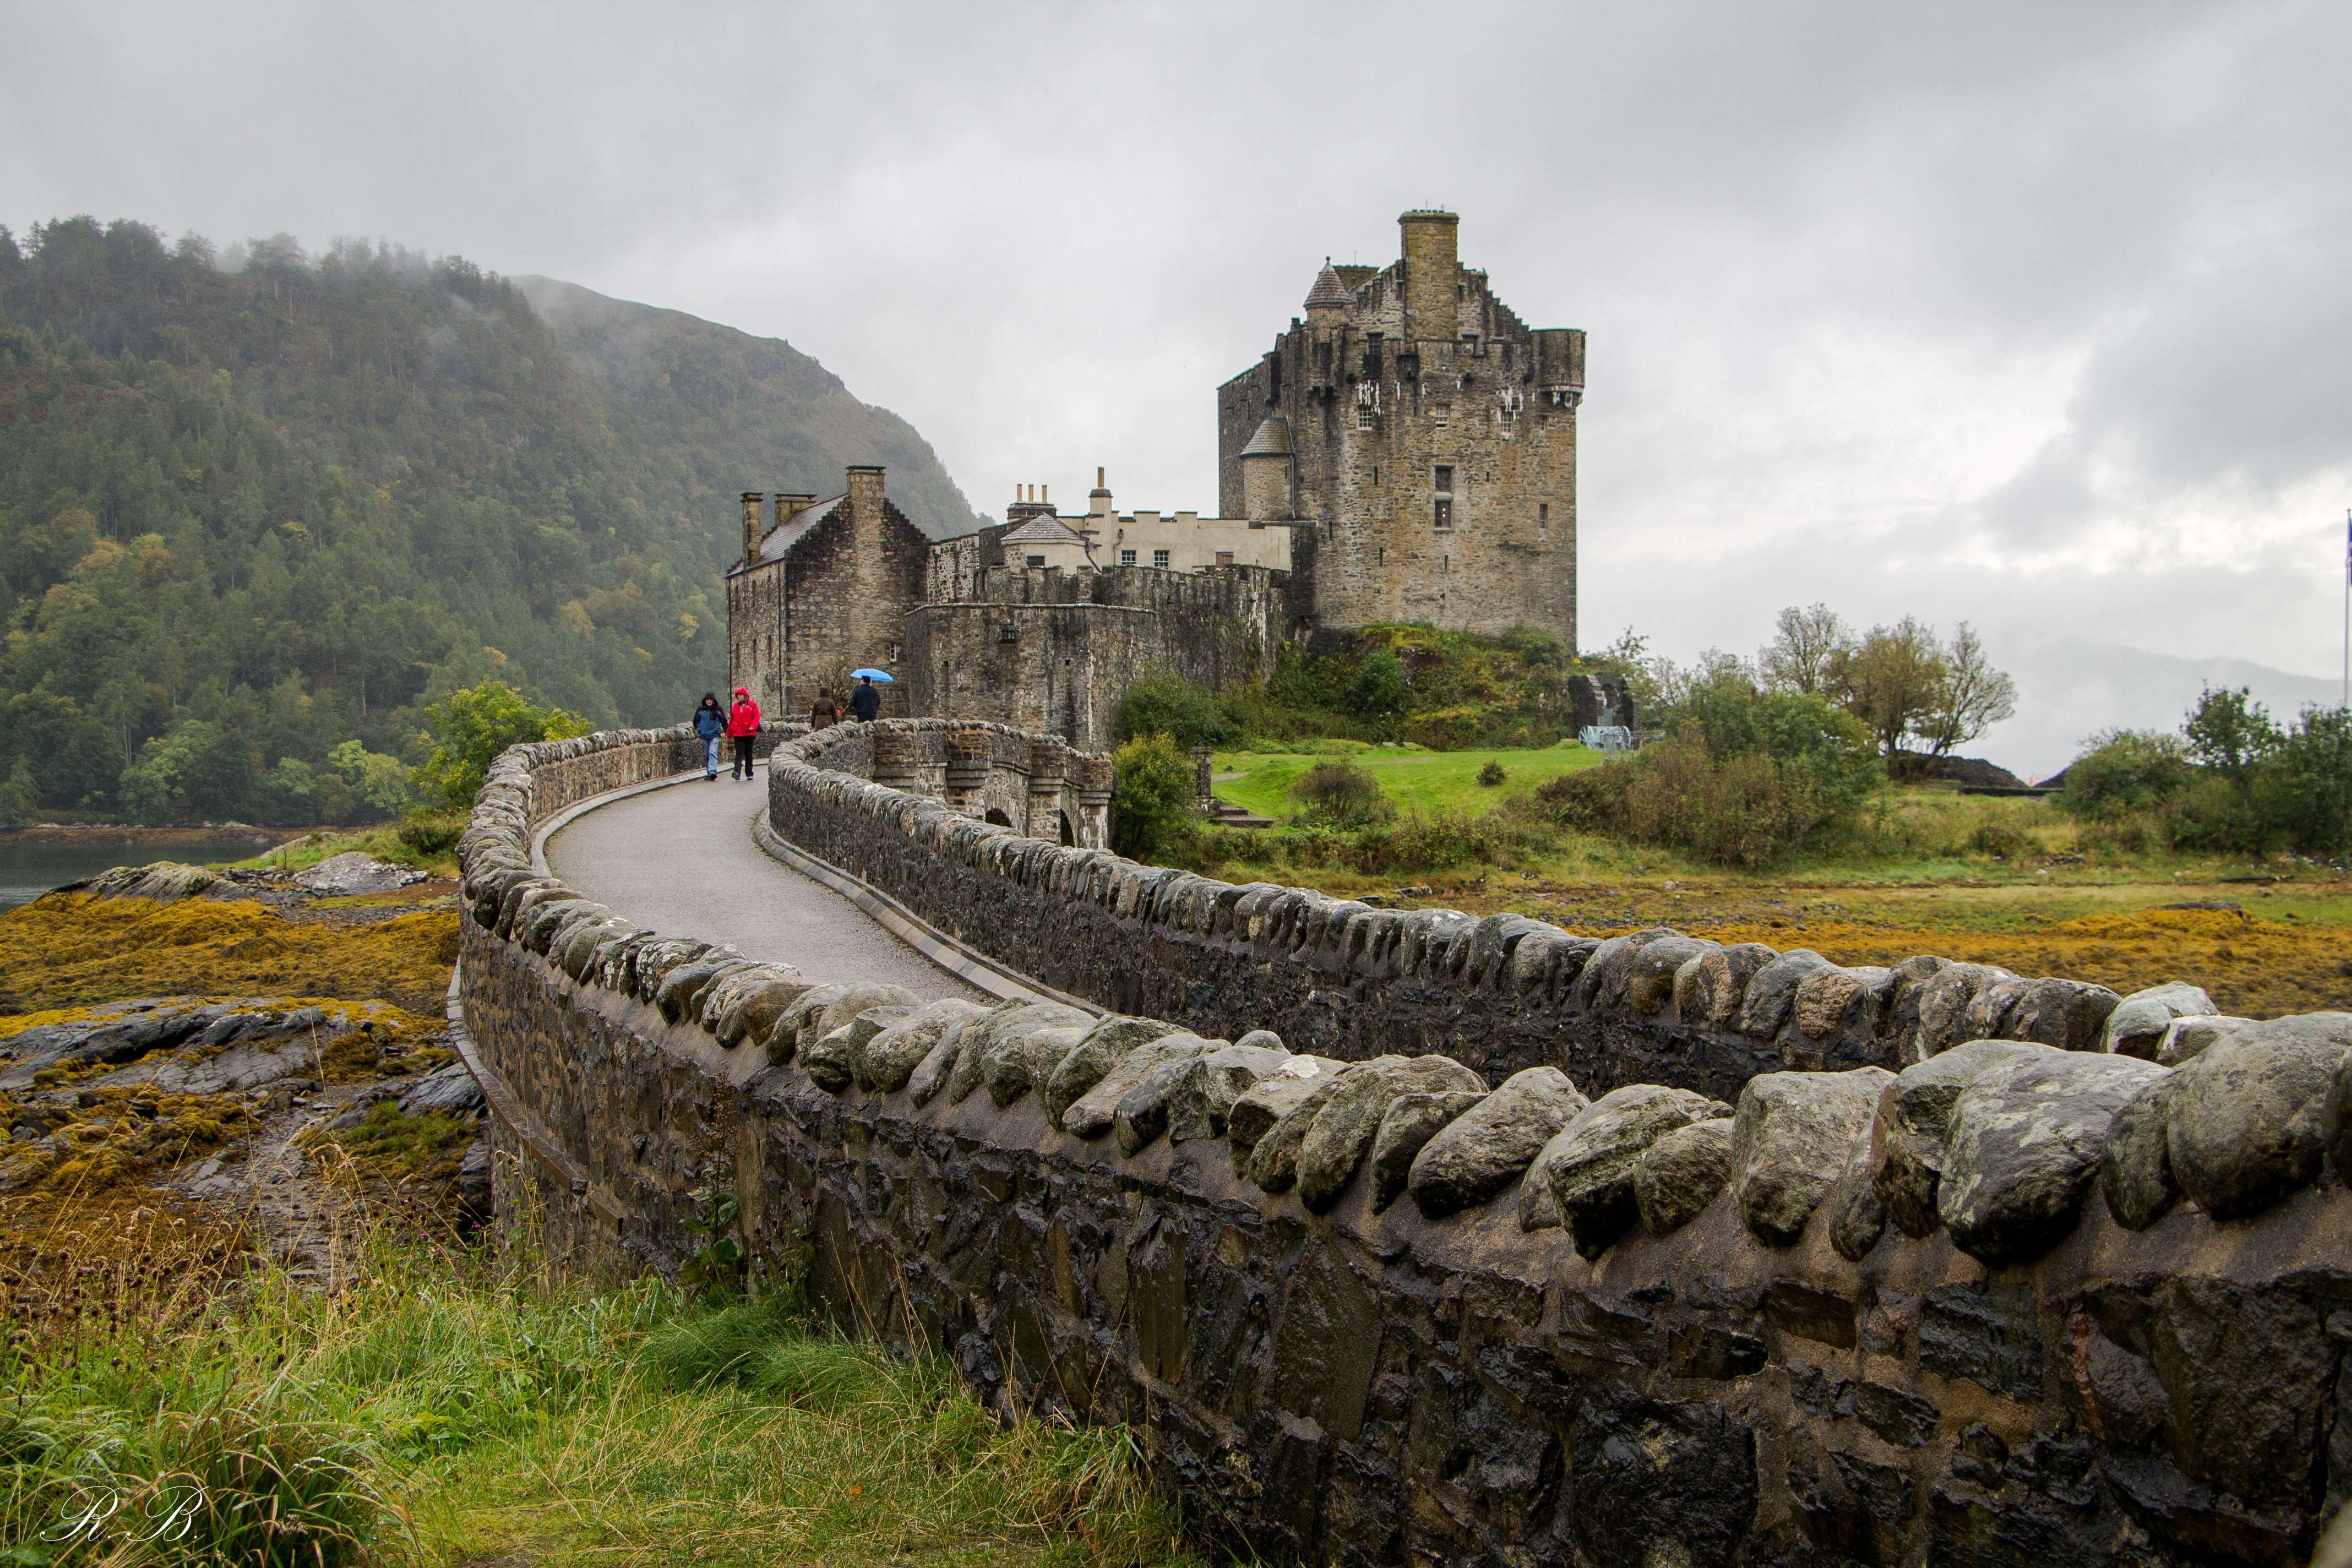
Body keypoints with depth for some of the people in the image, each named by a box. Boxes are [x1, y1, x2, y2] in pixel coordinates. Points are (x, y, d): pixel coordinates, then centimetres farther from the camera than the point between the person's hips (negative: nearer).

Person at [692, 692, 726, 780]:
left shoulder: (718, 710, 4)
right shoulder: (700, 710, 7)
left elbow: (724, 721, 14)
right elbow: (695, 721, 19)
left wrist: (726, 732, 9)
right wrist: (699, 730, 7)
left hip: (715, 736, -3)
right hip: (704, 736, 3)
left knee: (713, 753, -17)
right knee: (706, 755, 7)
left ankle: (713, 771, -27)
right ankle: (709, 773, 15)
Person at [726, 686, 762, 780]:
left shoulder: (752, 705, 5)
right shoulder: (735, 706, 15)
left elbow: (757, 716, -4)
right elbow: (731, 720, 18)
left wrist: (753, 726, -20)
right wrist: (729, 732, 16)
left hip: (749, 733, -2)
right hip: (738, 734, 2)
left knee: (749, 754, 6)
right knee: (739, 753, -11)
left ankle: (749, 774, 14)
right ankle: (737, 772, -24)